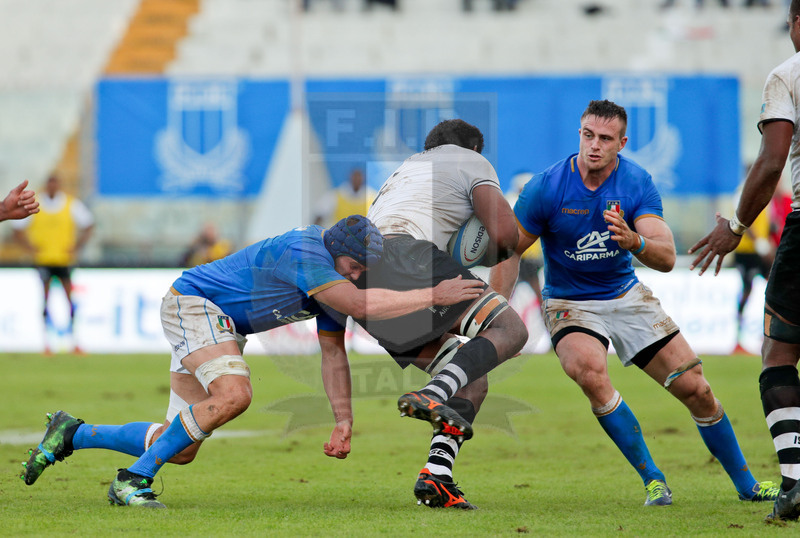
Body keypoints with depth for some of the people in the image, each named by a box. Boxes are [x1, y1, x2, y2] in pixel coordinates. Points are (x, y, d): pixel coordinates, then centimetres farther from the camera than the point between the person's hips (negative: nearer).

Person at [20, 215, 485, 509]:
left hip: (223, 326, 9)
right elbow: (360, 305, -40)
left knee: (183, 448, 4)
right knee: (234, 395, -33)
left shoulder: (336, 276, 0)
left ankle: (74, 434, 20)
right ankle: (133, 481, -25)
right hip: (193, 303, -9)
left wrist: (345, 421, 2)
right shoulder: (303, 253, -29)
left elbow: (333, 352, 8)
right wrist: (434, 295, -37)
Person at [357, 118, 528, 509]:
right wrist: (487, 258, 23)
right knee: (510, 330, -10)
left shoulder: (407, 168, 39)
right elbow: (506, 234, 0)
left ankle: (437, 477, -9)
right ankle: (431, 396, -32)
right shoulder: (472, 162, 15)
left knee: (472, 382, 10)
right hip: (406, 256, -8)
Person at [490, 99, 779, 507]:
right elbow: (510, 252, -8)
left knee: (695, 389, -2)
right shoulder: (546, 187, -19)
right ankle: (652, 479, -20)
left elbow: (667, 259, -22)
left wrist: (634, 241, -44)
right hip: (570, 304, -3)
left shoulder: (637, 183, -13)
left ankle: (746, 484, 20)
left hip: (626, 296, 3)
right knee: (590, 371, -34)